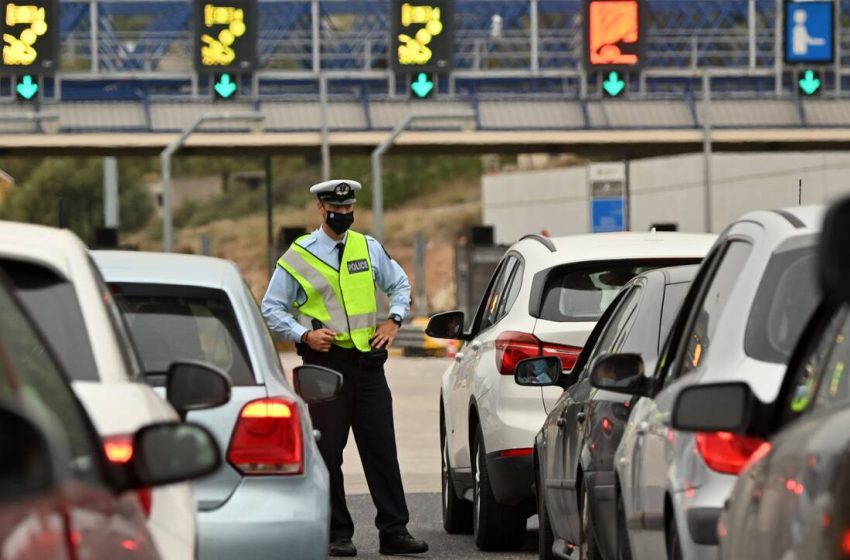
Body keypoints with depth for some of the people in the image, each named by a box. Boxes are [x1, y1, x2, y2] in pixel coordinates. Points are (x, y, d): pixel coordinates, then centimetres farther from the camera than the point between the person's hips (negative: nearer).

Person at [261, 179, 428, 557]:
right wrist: (304, 335, -11)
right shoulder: (298, 257, -1)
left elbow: (400, 284, 23)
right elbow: (272, 309, 3)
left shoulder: (368, 248, 10)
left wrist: (394, 321, 7)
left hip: (368, 361, 3)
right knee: (328, 452, -1)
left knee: (381, 449, 2)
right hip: (325, 360, -3)